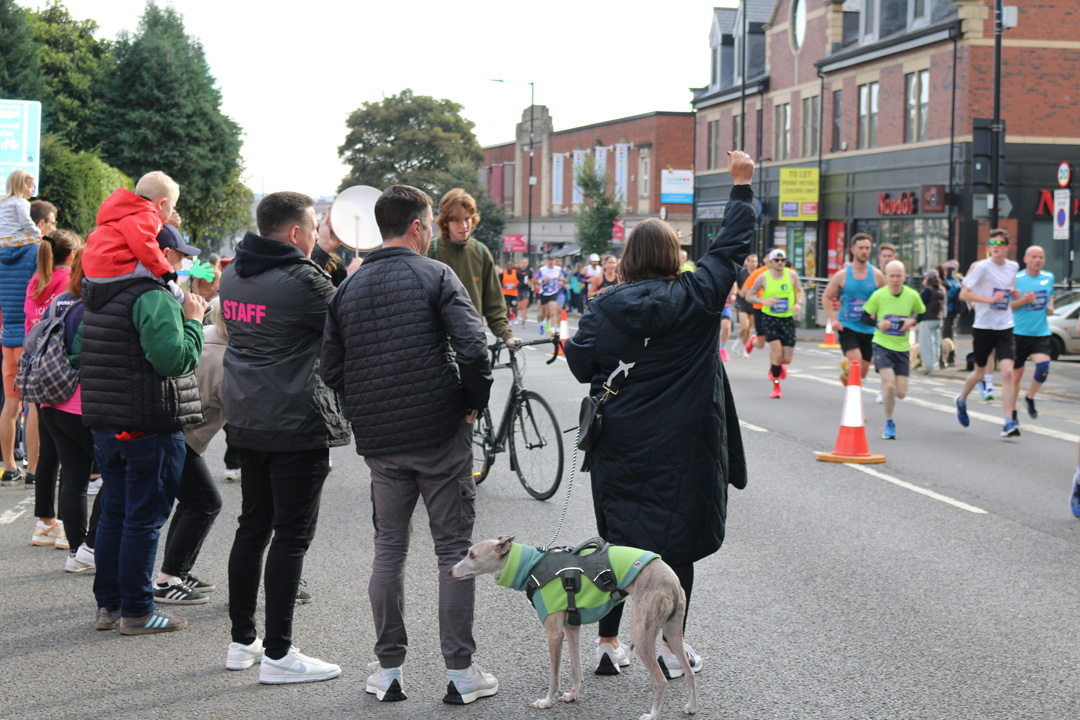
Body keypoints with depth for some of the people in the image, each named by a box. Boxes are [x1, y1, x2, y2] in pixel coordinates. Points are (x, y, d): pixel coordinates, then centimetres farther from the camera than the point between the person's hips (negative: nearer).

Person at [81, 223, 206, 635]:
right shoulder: (155, 298, -17)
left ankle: (108, 604, 21)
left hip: (106, 426, 9)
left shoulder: (99, 298, 13)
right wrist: (193, 320, -10)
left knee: (113, 514, 15)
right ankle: (137, 611, 5)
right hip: (150, 428, -9)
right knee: (144, 518, -1)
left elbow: (78, 352, 22)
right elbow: (174, 359, -26)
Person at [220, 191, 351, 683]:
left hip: (247, 421, 8)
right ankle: (277, 654, 2)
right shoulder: (301, 280, -18)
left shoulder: (234, 274, 7)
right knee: (292, 536, -2)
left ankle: (242, 642, 24)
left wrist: (322, 251, 21)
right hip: (297, 425, -8)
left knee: (252, 527, 16)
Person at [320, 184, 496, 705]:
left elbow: (331, 370, 5)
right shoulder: (435, 277, -7)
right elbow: (472, 348, -19)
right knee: (454, 550, 4)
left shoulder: (348, 289, 8)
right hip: (441, 434, -4)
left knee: (388, 549, 13)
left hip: (380, 444, 4)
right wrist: (475, 401, -4)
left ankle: (388, 671, 15)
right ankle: (460, 672, 6)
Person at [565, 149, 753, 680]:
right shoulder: (697, 298, -5)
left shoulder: (607, 306, -3)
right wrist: (742, 186, 11)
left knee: (620, 538, 11)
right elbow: (732, 246, 4)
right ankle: (672, 647, 13)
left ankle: (608, 642, 17)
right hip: (682, 444, -2)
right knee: (677, 540, 7)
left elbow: (579, 361, -8)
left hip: (620, 442, 2)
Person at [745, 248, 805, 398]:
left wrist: (798, 303, -7)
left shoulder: (791, 275, -2)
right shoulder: (763, 277, -7)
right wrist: (764, 301, -17)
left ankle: (777, 365, 37)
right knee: (777, 353, -15)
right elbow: (749, 295, 0)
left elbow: (800, 291, 13)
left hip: (787, 319, 2)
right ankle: (776, 386, 3)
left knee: (787, 358, -2)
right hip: (770, 318, -2)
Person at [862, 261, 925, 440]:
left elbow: (922, 313, 13)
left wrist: (912, 321, -8)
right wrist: (878, 324, -16)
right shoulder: (878, 295, -10)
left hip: (902, 347, 3)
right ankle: (889, 423, 2)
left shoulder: (912, 296, -6)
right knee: (889, 386, -19)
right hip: (882, 345, -3)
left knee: (901, 393, 1)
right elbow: (865, 316, 3)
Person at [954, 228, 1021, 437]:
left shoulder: (1013, 267, 7)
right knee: (979, 373, 12)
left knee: (1007, 372, -12)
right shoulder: (981, 267, -9)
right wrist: (990, 299, -21)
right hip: (984, 326, -3)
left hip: (1005, 328, 3)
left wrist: (1014, 294, 3)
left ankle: (1009, 422, -12)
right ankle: (962, 400, 43)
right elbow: (963, 294, -12)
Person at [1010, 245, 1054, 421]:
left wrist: (1050, 307, 6)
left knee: (1043, 368, -17)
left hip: (1041, 333, 3)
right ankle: (1012, 411, 22)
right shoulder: (1016, 279, -7)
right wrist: (1023, 301, -22)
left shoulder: (1049, 278, 8)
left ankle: (1030, 398, 11)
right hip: (1020, 332, -3)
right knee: (1016, 374, 5)